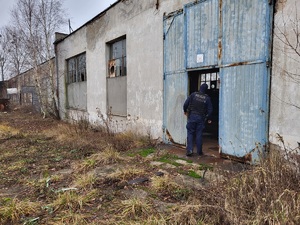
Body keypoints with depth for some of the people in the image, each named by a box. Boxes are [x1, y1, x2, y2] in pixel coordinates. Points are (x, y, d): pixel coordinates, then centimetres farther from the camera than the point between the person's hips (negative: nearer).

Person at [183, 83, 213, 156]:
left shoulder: (193, 95, -3)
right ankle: (199, 151, 16)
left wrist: (185, 111, 14)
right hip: (201, 118, 1)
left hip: (192, 116, -1)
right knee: (199, 135, 9)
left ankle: (189, 150, -2)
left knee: (190, 133, 6)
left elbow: (186, 104, -5)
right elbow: (210, 110, 2)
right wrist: (209, 119, 15)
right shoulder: (207, 98, 0)